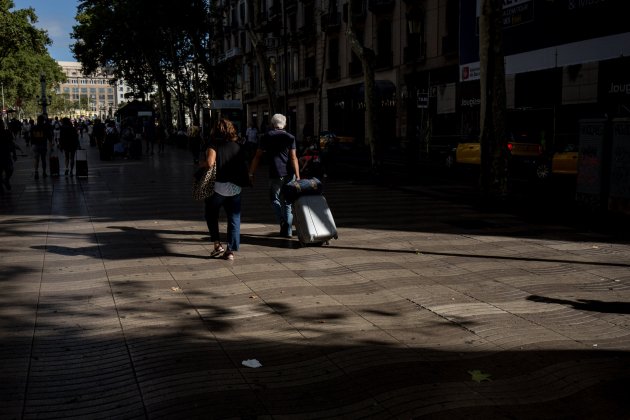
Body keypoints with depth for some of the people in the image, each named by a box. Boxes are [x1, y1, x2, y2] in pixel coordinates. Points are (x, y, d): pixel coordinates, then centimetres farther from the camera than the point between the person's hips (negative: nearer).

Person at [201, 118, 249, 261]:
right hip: (236, 187, 4)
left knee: (210, 215, 16)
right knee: (234, 219, 6)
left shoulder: (214, 144, -5)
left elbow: (209, 162, -17)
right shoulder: (238, 146, 9)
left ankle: (217, 244, 8)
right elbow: (244, 166, 8)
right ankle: (231, 250, 5)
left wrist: (201, 164, 2)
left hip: (218, 186, -3)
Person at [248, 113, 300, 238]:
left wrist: (251, 174, 7)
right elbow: (293, 158, -4)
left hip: (275, 175, -2)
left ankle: (282, 222, -11)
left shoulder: (267, 137, 4)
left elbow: (257, 156, 2)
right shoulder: (290, 137, 5)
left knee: (275, 200, 13)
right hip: (289, 174, 2)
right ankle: (288, 230, 10)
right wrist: (297, 176, -7)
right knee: (287, 201, 12)